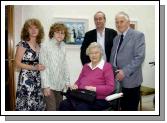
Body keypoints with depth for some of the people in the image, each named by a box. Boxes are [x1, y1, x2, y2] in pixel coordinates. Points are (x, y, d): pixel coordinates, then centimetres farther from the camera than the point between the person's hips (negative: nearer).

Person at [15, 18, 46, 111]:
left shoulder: (38, 44, 10)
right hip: (26, 79, -6)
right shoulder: (23, 44, -8)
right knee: (26, 105, -3)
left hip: (37, 79, 6)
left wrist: (40, 67, 4)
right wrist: (33, 67, -18)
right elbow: (17, 63, -10)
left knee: (37, 105, 8)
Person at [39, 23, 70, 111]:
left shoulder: (62, 47, 8)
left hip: (60, 85, 5)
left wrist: (67, 82, 9)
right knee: (51, 109, -6)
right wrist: (46, 85, -13)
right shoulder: (45, 46, -6)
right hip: (49, 84, -5)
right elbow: (43, 66, -9)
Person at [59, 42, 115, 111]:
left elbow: (110, 87, -6)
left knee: (81, 107, -34)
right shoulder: (86, 66, 21)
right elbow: (79, 81, 28)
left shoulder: (107, 66, 2)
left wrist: (94, 88, -17)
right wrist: (75, 86, 5)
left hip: (98, 100, -5)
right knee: (64, 104, -21)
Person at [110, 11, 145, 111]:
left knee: (131, 109, 3)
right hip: (118, 79, 6)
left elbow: (140, 57, -15)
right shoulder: (116, 38, 15)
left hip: (130, 80, -6)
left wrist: (124, 72, -19)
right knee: (123, 107, 14)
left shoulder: (138, 35, -6)